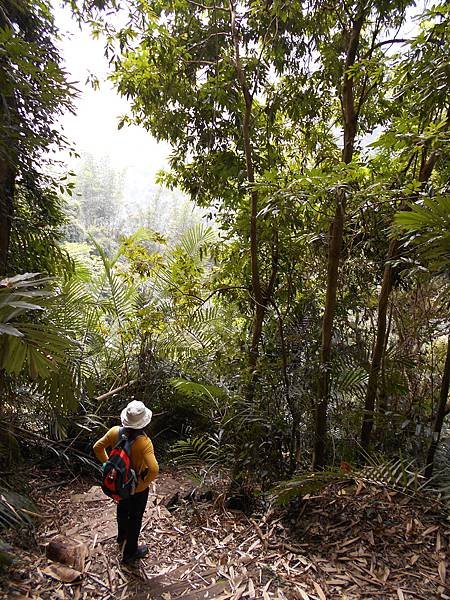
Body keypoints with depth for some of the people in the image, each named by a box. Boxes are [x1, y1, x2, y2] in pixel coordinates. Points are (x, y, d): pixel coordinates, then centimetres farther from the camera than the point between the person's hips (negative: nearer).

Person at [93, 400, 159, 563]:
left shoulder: (115, 432, -21)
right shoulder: (144, 442, -35)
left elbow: (97, 448, -5)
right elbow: (154, 469, -40)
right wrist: (144, 483, -21)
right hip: (137, 487, -5)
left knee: (122, 510, 33)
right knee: (135, 518, 19)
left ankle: (122, 537, 59)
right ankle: (130, 552, 40)